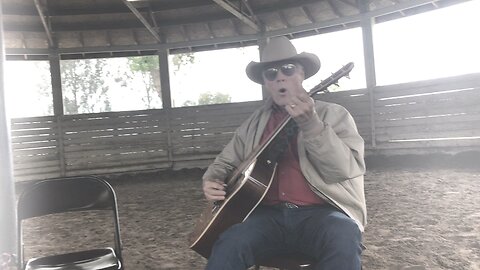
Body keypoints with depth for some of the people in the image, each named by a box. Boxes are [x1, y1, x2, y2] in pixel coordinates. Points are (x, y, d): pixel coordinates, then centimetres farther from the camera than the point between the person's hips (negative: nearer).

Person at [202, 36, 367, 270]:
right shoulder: (253, 125, 16)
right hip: (270, 214, 2)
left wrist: (310, 123, -22)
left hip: (321, 213, -1)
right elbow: (226, 161, 25)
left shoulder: (333, 115, 6)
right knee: (229, 245, -28)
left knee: (343, 239, -35)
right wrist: (211, 181, 2)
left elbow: (346, 169, -9)